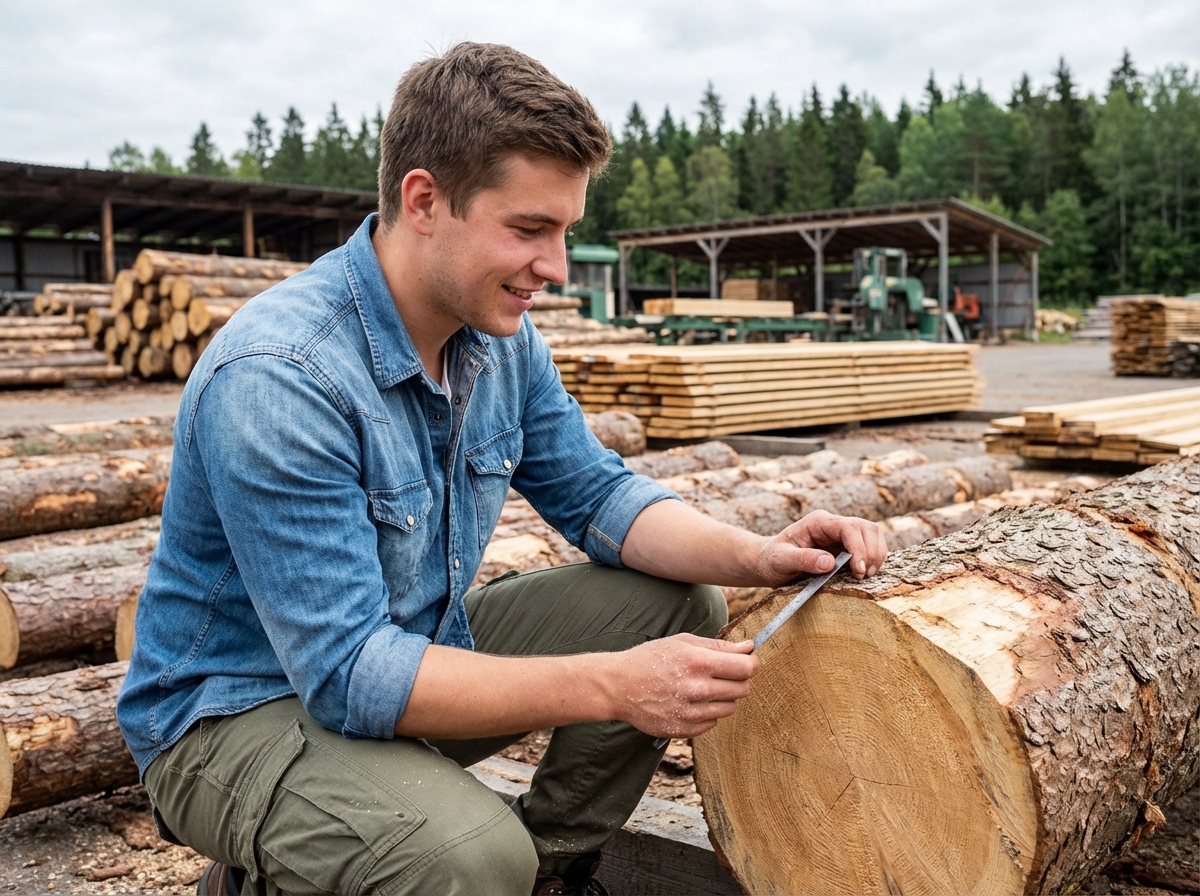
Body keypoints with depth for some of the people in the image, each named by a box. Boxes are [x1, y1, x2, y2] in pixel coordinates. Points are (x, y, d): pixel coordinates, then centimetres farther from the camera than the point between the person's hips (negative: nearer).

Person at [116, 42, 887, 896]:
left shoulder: (502, 339, -5)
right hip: (235, 710, -7)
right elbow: (351, 675, -32)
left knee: (680, 605, -2)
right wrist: (611, 685, -35)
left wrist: (754, 556, -15)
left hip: (417, 649, 8)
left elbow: (597, 493, 3)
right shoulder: (275, 380, -30)